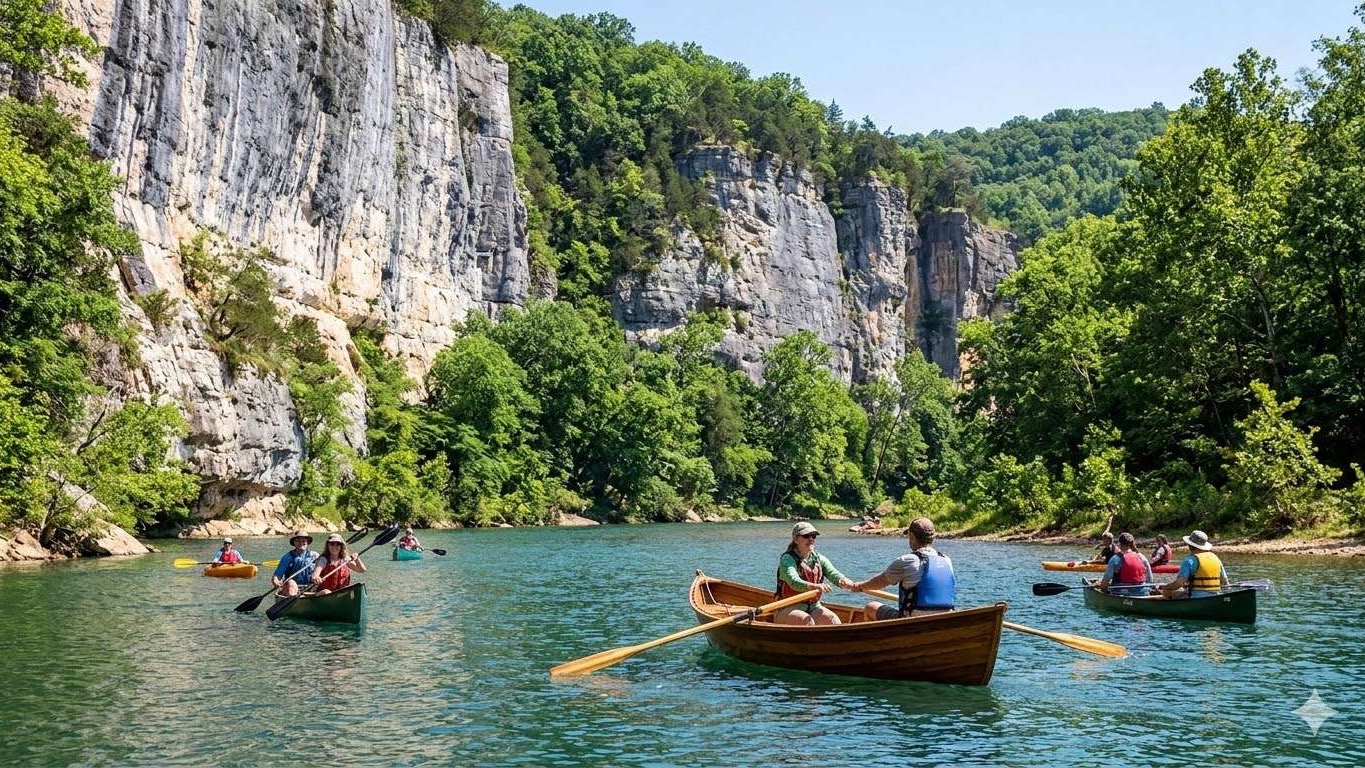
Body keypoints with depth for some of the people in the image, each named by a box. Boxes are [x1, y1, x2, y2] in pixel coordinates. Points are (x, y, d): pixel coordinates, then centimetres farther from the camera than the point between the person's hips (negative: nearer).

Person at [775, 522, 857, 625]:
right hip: (789, 608, -5)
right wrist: (814, 586, -45)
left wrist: (844, 581, -33)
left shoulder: (819, 559, 10)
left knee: (832, 618, -23)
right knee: (807, 620, -33)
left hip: (813, 607, 5)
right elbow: (793, 582, -26)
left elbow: (833, 573, -8)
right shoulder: (787, 559, -7)